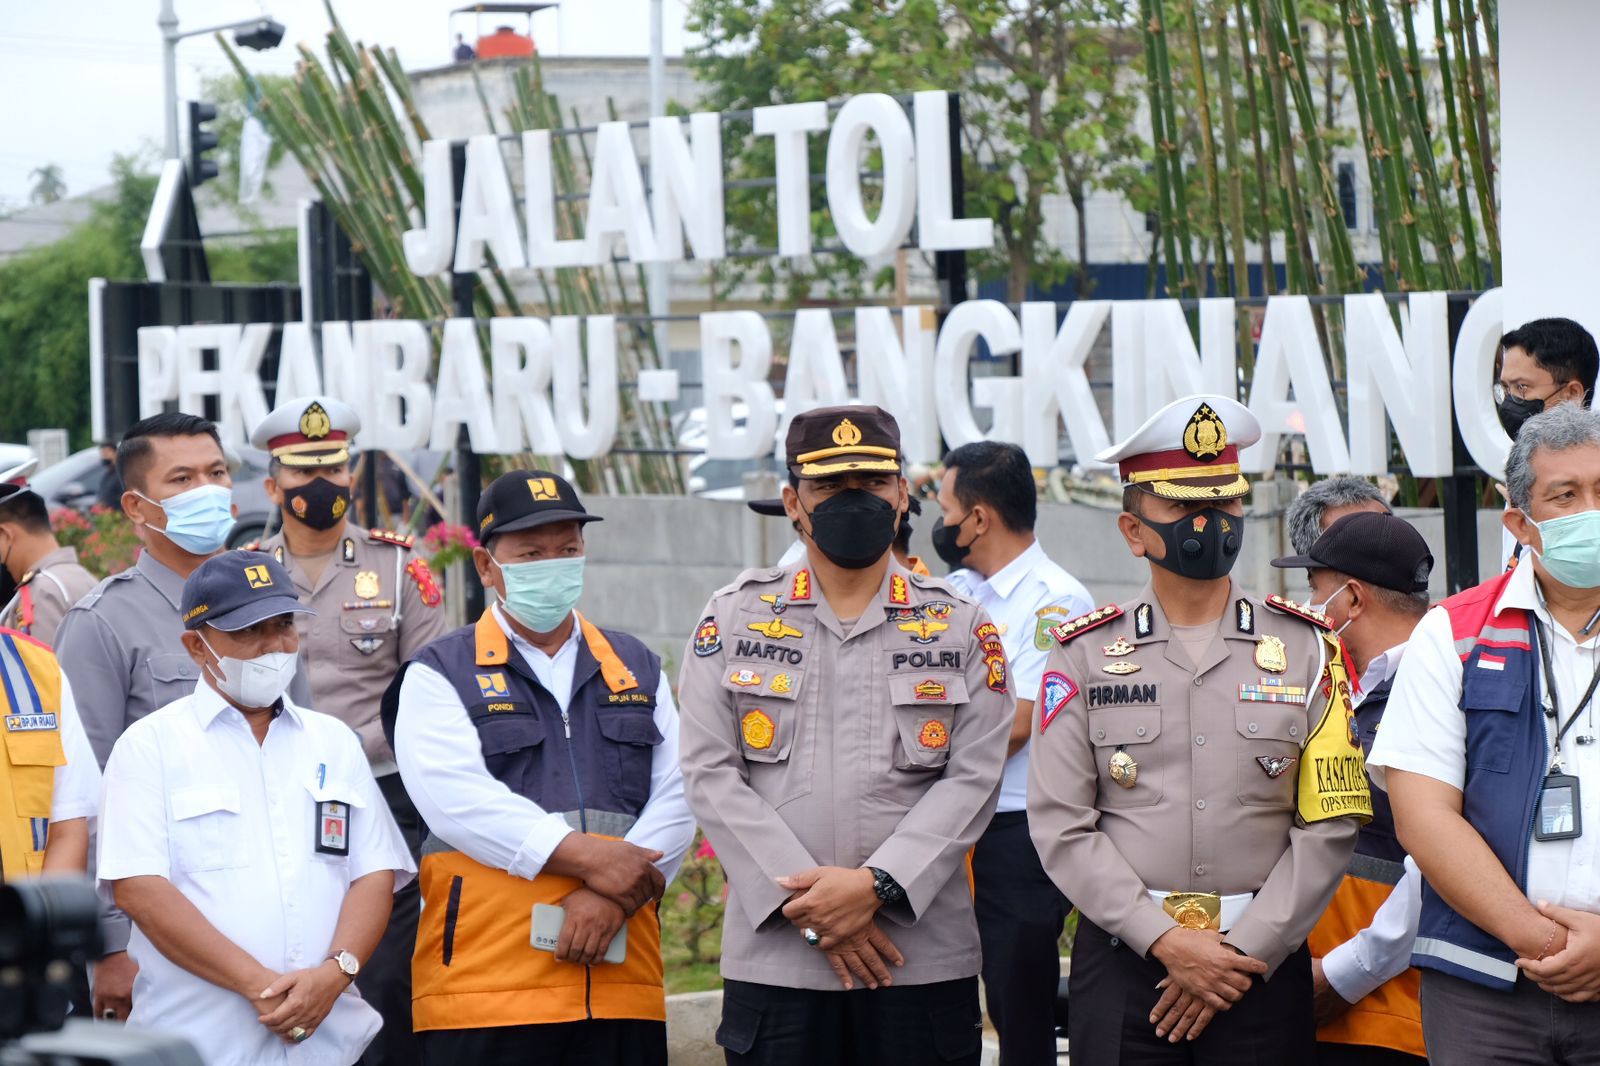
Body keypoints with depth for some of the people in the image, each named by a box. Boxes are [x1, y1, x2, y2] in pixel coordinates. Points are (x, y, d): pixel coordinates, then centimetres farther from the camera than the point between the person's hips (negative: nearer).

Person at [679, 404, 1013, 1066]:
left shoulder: (961, 628, 9)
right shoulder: (733, 618, 8)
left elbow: (973, 780, 0)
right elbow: (712, 776, 0)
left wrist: (876, 885, -14)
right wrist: (808, 906, -9)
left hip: (924, 957, 0)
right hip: (773, 957, 0)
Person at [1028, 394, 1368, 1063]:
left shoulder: (1306, 649, 5)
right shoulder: (1085, 655, 4)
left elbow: (1329, 826, 0)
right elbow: (1060, 825, -3)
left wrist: (1242, 954, -9)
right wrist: (1167, 942, -12)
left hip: (1264, 966, 0)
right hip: (1122, 962, 0)